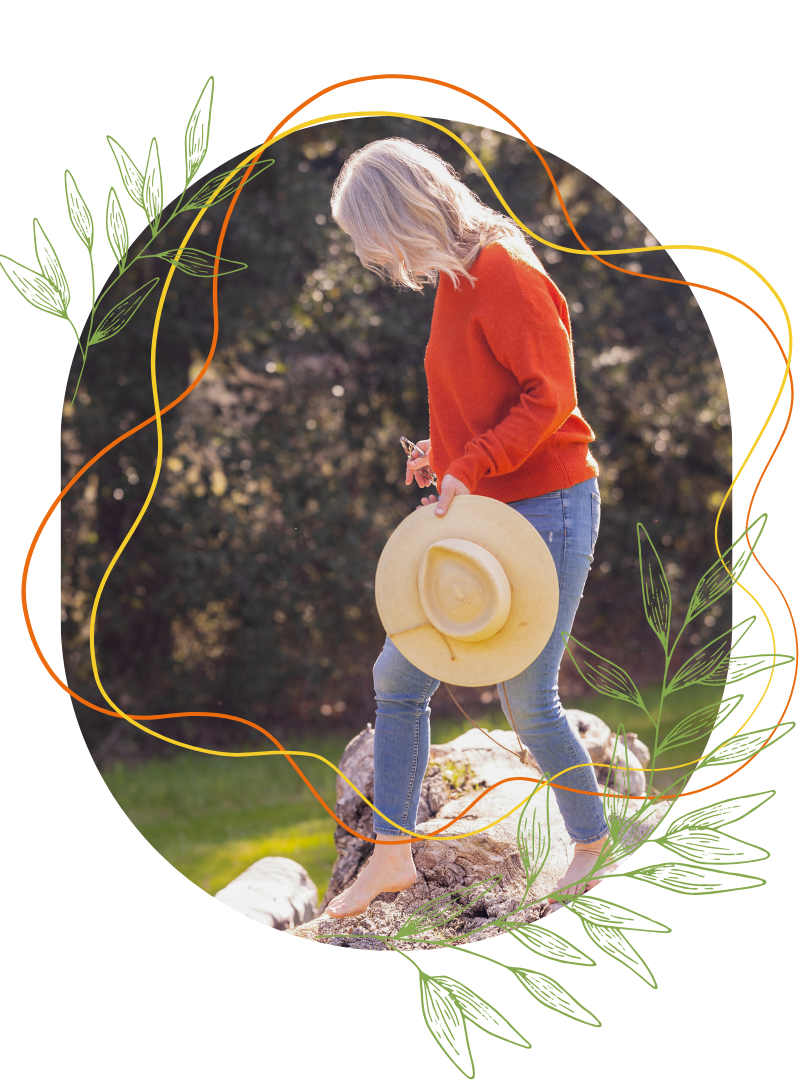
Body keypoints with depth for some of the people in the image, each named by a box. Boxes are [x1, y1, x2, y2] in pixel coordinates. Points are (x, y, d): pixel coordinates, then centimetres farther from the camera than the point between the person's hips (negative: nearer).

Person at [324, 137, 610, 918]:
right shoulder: (452, 281, 11)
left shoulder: (505, 275, -17)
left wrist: (470, 469, -24)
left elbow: (552, 395, -20)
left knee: (527, 700, -2)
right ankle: (392, 855, 16)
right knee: (398, 676, 8)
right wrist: (443, 452, 5)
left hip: (545, 510, -9)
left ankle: (594, 846, 19)